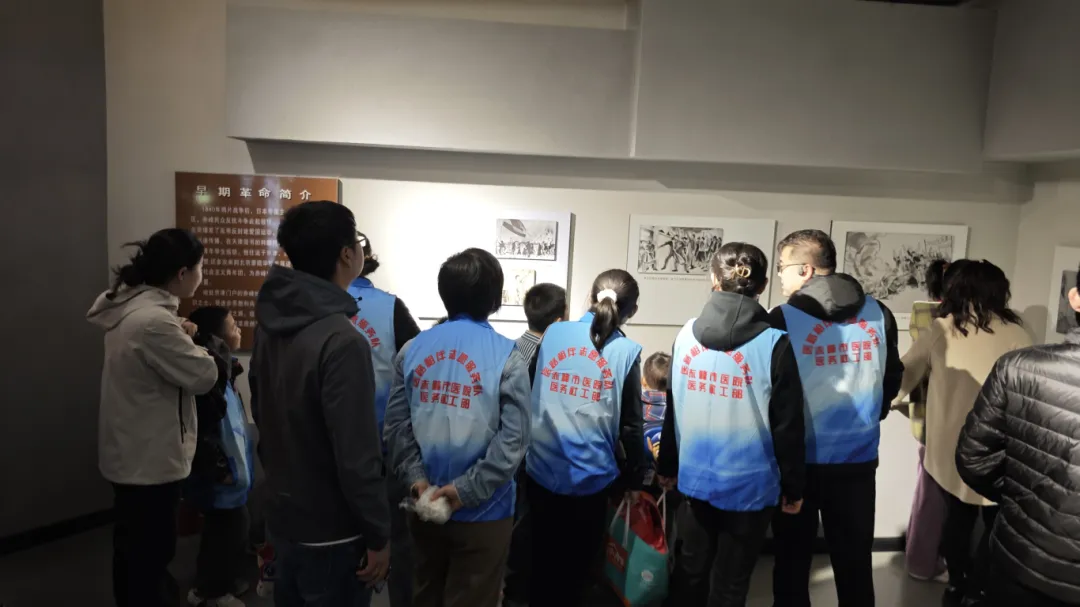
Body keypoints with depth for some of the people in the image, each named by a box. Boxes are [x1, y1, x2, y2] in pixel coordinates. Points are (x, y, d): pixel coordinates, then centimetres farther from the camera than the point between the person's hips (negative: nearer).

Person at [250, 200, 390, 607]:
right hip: (330, 534, -8)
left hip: (281, 518, 8)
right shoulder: (342, 341, -26)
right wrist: (377, 536, -15)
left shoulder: (270, 323, 1)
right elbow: (356, 456, -25)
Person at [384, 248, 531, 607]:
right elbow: (513, 439, -18)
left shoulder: (412, 349, -1)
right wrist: (467, 489, -15)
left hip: (424, 503, 4)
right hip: (482, 510, -4)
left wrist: (415, 478, -7)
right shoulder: (507, 357, -12)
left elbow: (396, 424, -5)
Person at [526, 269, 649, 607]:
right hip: (590, 476, -2)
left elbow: (527, 396, 7)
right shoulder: (626, 351, -8)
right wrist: (635, 477, 7)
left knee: (543, 557, 22)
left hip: (542, 468, 3)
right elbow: (630, 425, -5)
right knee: (576, 566, 18)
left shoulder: (553, 333, -1)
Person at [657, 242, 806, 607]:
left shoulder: (688, 334, -3)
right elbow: (787, 425, -11)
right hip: (749, 483, -3)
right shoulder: (773, 343, -15)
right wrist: (793, 486, 2)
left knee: (689, 571, 20)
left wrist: (667, 465, 16)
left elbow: (673, 408, 5)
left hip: (696, 476, 4)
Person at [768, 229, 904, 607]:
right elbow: (893, 378, 12)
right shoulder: (878, 313, 0)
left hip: (798, 460, -3)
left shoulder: (784, 318, -14)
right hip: (858, 459, 4)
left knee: (793, 562, 11)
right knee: (855, 563, 16)